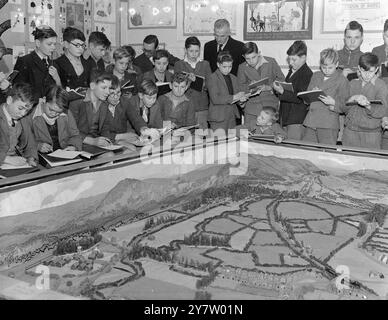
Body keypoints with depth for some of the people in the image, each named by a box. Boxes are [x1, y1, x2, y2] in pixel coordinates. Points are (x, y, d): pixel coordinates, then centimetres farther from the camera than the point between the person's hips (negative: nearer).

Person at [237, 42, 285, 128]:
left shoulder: (271, 62, 0)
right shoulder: (242, 67, 3)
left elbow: (281, 79, 6)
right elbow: (239, 87, 10)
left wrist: (269, 87, -12)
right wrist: (249, 87, -11)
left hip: (270, 106, -1)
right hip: (252, 107, 1)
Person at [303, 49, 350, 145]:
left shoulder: (342, 80, -1)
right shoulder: (315, 76, 15)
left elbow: (343, 106, -3)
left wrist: (333, 103, -23)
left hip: (329, 126, -5)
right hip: (310, 123, 5)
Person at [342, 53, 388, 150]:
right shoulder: (353, 84, 10)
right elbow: (344, 108, 6)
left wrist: (367, 105, -29)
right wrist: (353, 99, -12)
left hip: (371, 132, -3)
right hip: (350, 130, 3)